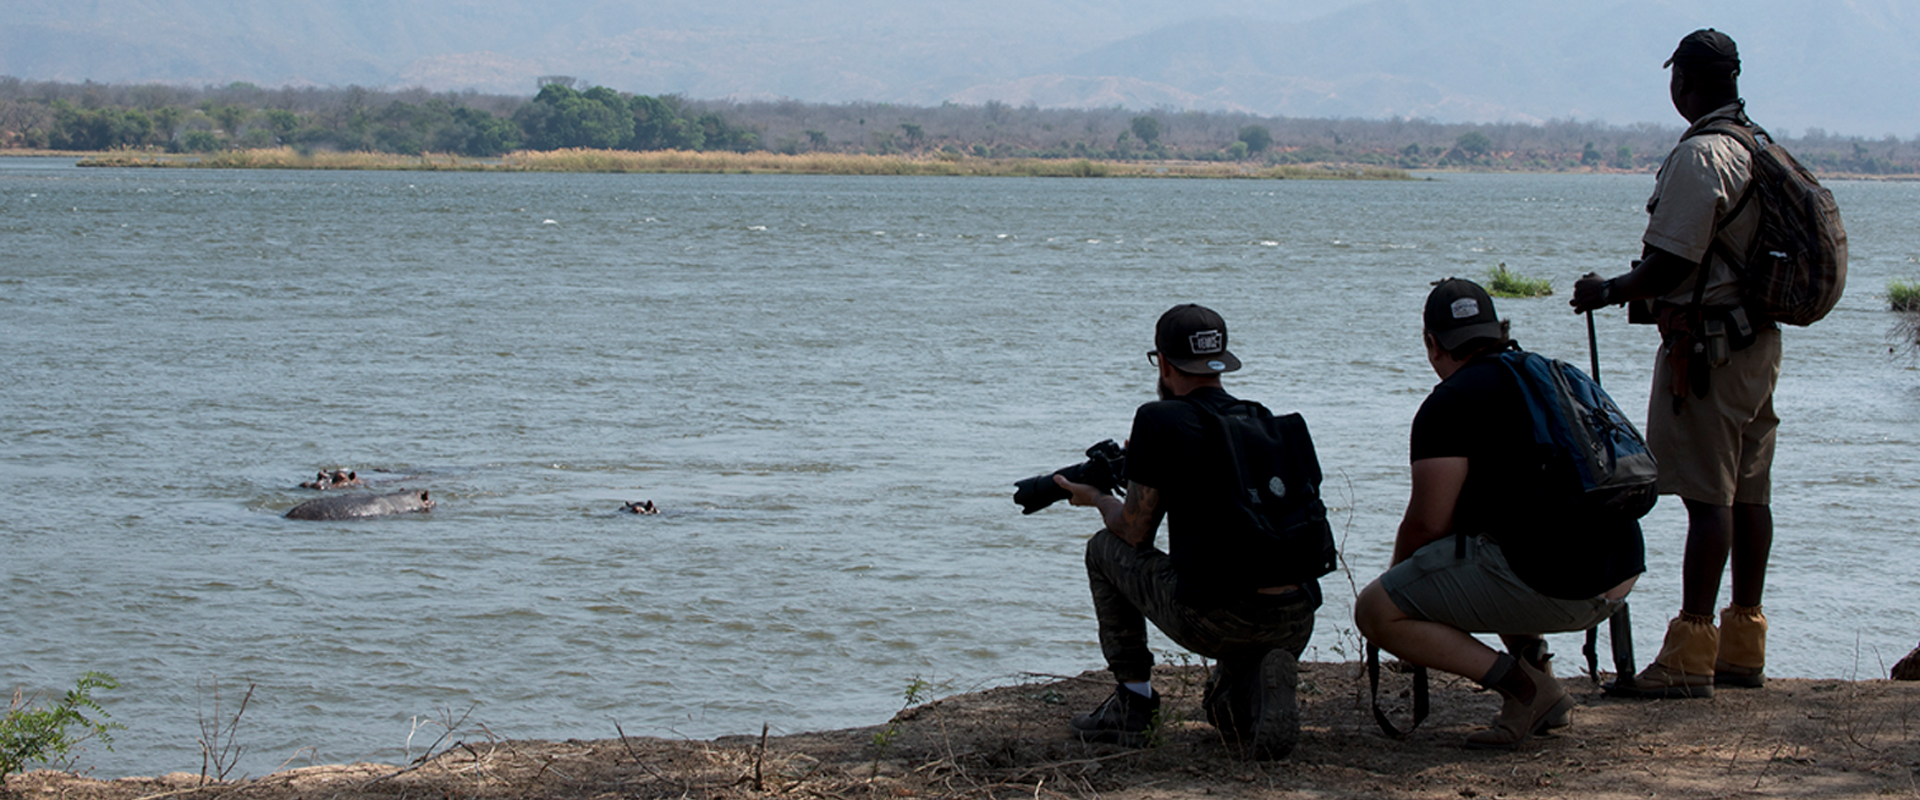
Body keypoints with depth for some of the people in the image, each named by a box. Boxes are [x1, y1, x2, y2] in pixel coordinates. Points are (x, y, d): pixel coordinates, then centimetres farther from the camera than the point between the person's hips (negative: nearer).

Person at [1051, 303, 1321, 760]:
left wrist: (1097, 499, 29)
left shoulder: (1158, 421, 0)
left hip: (1210, 619, -5)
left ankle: (1133, 701, 21)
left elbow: (1136, 533, 7)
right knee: (1227, 712, 34)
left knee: (1105, 550, 22)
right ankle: (1264, 683, -3)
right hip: (1295, 623, 5)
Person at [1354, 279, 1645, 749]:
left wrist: (1397, 575, 17)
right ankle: (1545, 693, 20)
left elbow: (1428, 524, -5)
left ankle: (1521, 685, -10)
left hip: (1551, 589, -8)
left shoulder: (1448, 405, -4)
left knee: (1374, 612, 1)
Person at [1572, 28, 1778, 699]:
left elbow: (1670, 266, -20)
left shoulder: (1698, 158, -17)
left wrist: (1608, 291, -4)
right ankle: (1743, 647, 18)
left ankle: (1690, 654, -10)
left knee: (1708, 497, -10)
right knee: (1749, 494, 12)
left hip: (1707, 343, -10)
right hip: (1760, 336, 10)